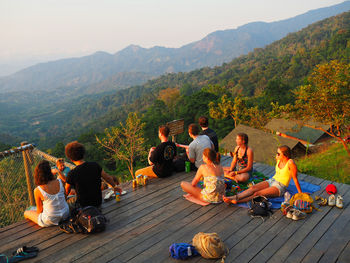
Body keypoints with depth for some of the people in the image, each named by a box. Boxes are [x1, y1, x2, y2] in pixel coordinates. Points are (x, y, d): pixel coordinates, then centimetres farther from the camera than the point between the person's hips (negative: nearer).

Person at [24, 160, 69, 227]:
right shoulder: (59, 182, -14)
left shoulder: (37, 191, -21)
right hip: (65, 214, 4)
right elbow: (65, 197, 2)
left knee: (26, 213, 25)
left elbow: (39, 210, -9)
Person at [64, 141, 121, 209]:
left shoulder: (71, 174, -21)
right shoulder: (95, 165, -12)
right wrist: (115, 187, 19)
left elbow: (66, 191, -5)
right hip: (98, 203, 4)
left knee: (67, 201, 25)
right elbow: (107, 178, 0)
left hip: (83, 205, -3)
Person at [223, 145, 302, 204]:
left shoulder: (290, 163, -17)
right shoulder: (278, 159, 5)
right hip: (271, 180, 7)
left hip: (280, 187, -7)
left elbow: (295, 179, -12)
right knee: (253, 188, -19)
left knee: (258, 193, -26)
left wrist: (300, 193, -7)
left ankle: (236, 201, -39)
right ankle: (234, 197, -34)